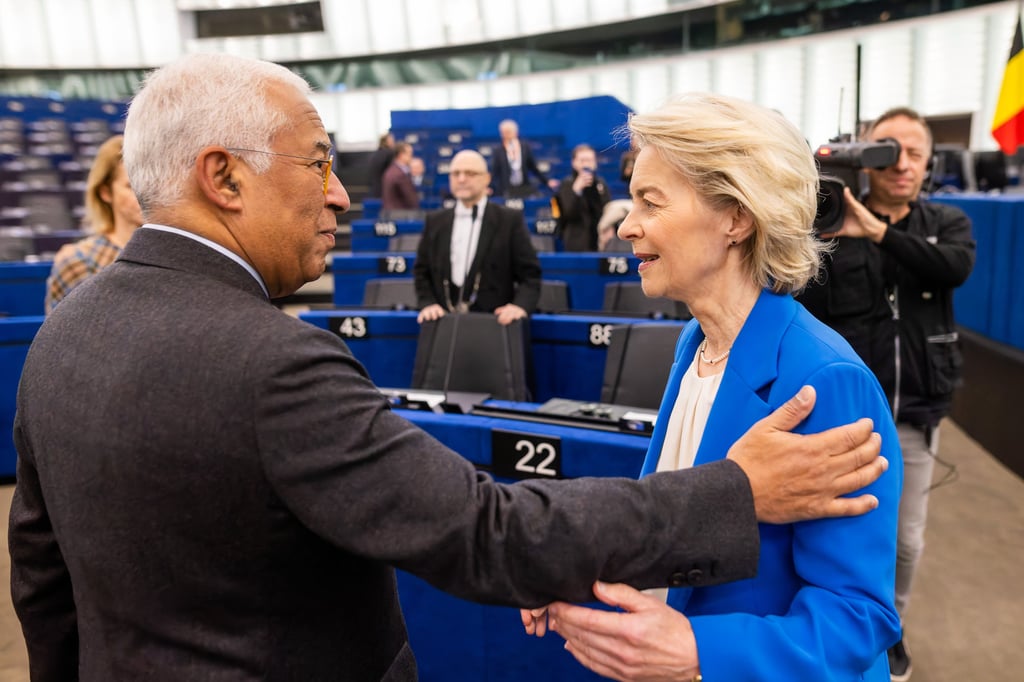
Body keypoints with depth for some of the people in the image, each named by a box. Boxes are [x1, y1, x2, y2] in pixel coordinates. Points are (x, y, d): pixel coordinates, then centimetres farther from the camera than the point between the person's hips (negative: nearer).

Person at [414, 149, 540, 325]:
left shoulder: (510, 220, 2)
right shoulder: (435, 221, 13)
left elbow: (530, 274, 0)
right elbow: (421, 271, 15)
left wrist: (521, 305, -17)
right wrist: (428, 303, -2)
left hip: (494, 321, -2)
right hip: (444, 320, 2)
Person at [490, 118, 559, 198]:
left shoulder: (525, 147, 5)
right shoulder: (498, 152, 0)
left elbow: (534, 167, 11)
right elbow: (494, 173, -1)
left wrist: (547, 181, 6)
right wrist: (489, 188, -17)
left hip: (525, 189, 2)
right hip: (506, 191, -2)